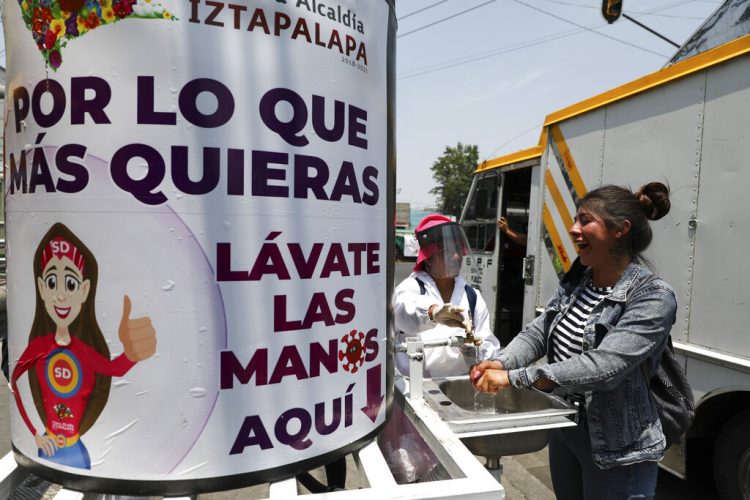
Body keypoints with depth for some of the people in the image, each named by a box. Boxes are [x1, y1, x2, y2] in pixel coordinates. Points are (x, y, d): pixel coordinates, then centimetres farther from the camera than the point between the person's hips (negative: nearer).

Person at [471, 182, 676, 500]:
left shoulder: (654, 298, -21)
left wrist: (513, 378, -34)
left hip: (616, 449, -6)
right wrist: (500, 363, -21)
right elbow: (539, 331, -2)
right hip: (562, 429, 6)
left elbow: (602, 366, -32)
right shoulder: (577, 280, 0)